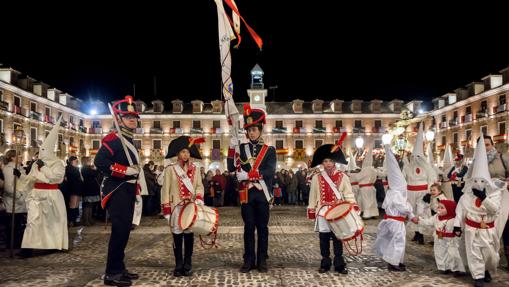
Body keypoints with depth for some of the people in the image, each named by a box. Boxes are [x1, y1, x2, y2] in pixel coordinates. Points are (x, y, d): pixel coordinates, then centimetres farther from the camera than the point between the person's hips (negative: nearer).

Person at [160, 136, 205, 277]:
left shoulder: (194, 169, 10)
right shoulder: (170, 169, 1)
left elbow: (199, 186, 9)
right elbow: (165, 189, 0)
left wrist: (199, 199, -11)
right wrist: (166, 210, -6)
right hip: (176, 207, -2)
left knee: (189, 235, 5)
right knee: (177, 236, 2)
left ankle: (188, 265, 14)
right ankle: (179, 266, 11)